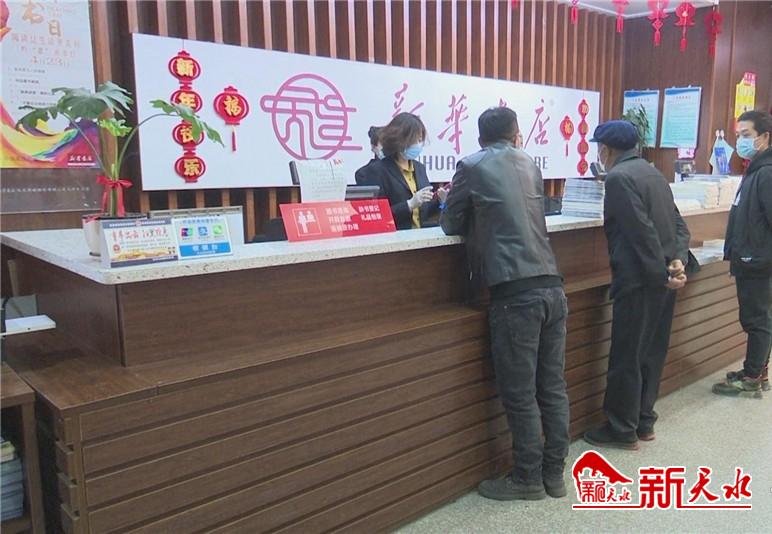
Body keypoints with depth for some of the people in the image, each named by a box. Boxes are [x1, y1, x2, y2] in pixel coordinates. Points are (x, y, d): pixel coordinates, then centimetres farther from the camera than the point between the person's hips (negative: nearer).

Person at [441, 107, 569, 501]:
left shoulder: (472, 167, 1)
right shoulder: (529, 165, 17)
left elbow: (451, 226, 9)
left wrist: (475, 216, 28)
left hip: (515, 292, -6)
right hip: (551, 286, 7)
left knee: (519, 393, 5)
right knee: (552, 386, 14)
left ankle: (528, 478, 18)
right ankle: (554, 472, 26)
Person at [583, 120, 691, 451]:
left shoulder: (618, 177, -13)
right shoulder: (652, 172, 15)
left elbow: (642, 231, -21)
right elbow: (679, 225, 10)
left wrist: (661, 274, -17)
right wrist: (678, 262, -2)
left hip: (640, 281, -9)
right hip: (662, 278, 9)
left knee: (626, 357, 2)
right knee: (652, 352, 16)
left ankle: (622, 430, 13)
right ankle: (644, 422, 27)